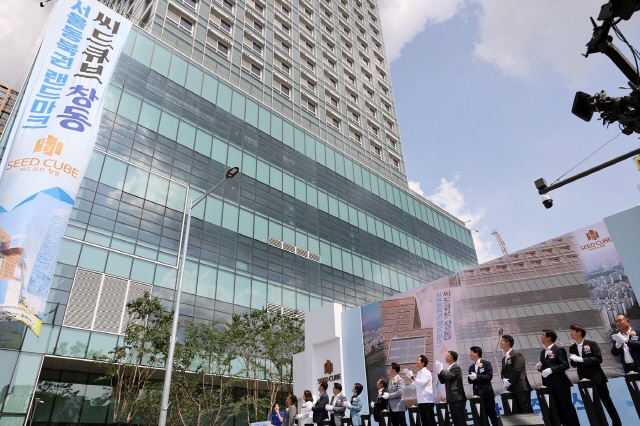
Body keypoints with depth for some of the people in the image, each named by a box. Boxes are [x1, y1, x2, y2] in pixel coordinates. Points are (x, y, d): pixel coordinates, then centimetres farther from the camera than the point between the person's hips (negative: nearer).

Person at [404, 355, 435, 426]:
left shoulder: (426, 372, -8)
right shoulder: (418, 373, 14)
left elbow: (422, 383, -20)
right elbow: (413, 385, 16)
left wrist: (412, 376, -18)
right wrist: (409, 377, 5)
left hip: (427, 401, -8)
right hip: (420, 401, 8)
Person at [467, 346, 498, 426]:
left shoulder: (486, 363, -3)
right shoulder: (471, 367, 13)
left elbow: (489, 376, -14)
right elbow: (470, 380, 11)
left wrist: (476, 377, -18)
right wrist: (471, 378, -13)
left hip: (487, 394, -5)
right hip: (477, 395, 5)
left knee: (492, 414, 3)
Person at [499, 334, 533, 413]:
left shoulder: (517, 355, -7)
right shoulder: (504, 358, 19)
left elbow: (517, 370, -16)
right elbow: (503, 372, 16)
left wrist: (509, 382, -12)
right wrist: (504, 381, -5)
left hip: (521, 387, -8)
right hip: (512, 389, 8)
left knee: (528, 411, -6)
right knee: (516, 413, 5)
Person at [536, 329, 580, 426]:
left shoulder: (559, 350, -8)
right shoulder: (542, 352, 16)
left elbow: (565, 365, -17)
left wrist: (551, 370, -24)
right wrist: (539, 367, -2)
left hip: (560, 384, -7)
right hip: (549, 385, 7)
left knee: (567, 407, 1)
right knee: (558, 409, 11)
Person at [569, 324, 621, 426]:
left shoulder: (592, 344, -7)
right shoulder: (572, 348, 6)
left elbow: (599, 359, -15)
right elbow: (574, 364, 9)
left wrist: (581, 359, -21)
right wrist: (572, 361, -15)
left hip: (597, 377, -4)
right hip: (584, 379, 4)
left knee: (606, 400, 6)